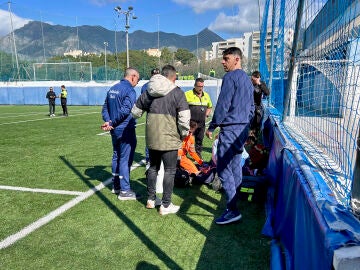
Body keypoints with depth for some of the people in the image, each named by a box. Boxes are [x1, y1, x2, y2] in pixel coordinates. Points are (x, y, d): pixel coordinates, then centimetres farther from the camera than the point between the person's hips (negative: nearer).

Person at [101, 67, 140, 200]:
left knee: (116, 156, 18)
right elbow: (125, 110, -25)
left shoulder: (112, 89, 12)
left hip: (115, 130, 9)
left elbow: (105, 108, 11)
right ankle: (124, 190, 5)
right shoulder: (130, 90, -15)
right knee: (125, 159, -2)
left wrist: (108, 122, -1)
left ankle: (116, 186, 31)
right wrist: (112, 123, -16)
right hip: (126, 130, -9)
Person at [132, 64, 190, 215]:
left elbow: (135, 112, 15)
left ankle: (151, 199, 32)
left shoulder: (148, 92, 9)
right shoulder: (177, 93, -8)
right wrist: (184, 134, 0)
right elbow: (184, 117, -15)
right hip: (169, 139, -5)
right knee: (169, 171, 5)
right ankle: (166, 205, 12)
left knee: (153, 167, 20)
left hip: (151, 138, 6)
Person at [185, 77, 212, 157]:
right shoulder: (188, 94, -6)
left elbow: (210, 107, 26)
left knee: (199, 141, 13)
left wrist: (206, 115, 11)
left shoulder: (206, 95, 12)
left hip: (201, 123, 5)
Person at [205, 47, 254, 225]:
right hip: (243, 128, 10)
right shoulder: (247, 79, 18)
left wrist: (212, 127, -9)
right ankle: (234, 200, 25)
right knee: (235, 165, 16)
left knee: (223, 168, -7)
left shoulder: (230, 77, -10)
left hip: (230, 128, -10)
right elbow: (251, 107, 21)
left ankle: (232, 210, -5)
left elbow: (222, 105, -16)